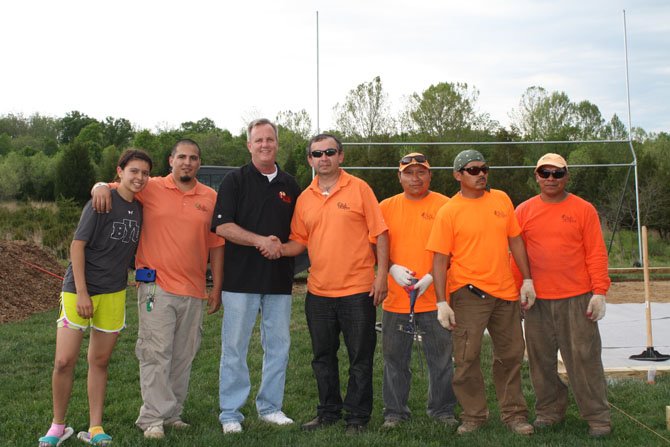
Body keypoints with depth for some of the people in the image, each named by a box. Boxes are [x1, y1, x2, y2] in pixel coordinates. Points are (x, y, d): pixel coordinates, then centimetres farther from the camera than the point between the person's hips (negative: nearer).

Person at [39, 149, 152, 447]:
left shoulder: (139, 209, 7)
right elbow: (77, 246, -11)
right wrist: (81, 293, -15)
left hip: (114, 293, 5)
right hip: (79, 289, -5)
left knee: (100, 361, 10)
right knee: (64, 361, -7)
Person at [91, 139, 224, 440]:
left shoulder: (210, 198, 8)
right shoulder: (150, 188, 3)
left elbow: (216, 245, 9)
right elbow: (115, 186, 11)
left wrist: (216, 288, 7)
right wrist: (101, 187, -14)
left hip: (194, 291, 3)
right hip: (157, 287, -3)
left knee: (183, 356, 9)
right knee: (156, 353, -4)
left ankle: (172, 413, 21)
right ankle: (152, 418, 2)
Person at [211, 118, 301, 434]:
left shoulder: (290, 185, 12)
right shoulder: (235, 181, 1)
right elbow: (222, 226, -8)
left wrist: (281, 247, -4)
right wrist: (261, 241, -17)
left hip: (280, 279, 4)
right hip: (241, 278, -4)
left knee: (278, 346, 9)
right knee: (234, 348, 0)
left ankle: (270, 407, 22)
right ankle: (231, 413, 11)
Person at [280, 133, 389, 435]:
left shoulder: (359, 189, -3)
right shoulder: (305, 198, 8)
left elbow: (380, 234, -4)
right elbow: (299, 241, 11)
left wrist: (381, 274, -10)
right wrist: (279, 249, -10)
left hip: (357, 289, -4)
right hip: (318, 291, 4)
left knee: (360, 358, 4)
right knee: (323, 357, 14)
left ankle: (357, 417, 17)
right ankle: (328, 412, 28)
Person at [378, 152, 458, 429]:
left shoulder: (445, 206, 0)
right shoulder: (386, 207, 8)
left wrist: (431, 277, -13)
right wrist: (393, 268, -8)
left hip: (434, 298, -2)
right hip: (395, 298, 2)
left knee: (441, 358, 7)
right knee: (395, 358, 9)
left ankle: (442, 409, 23)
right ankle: (394, 411, 22)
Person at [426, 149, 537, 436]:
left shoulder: (501, 200, 7)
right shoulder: (448, 212, -6)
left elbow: (515, 240, 13)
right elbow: (440, 259, -7)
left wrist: (527, 279, 7)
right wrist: (441, 302, -12)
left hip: (506, 292, 4)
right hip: (468, 293, -4)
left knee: (510, 355, 12)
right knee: (467, 358, -1)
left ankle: (513, 414, 24)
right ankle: (473, 415, 15)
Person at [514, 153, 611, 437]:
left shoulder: (583, 209, 2)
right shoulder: (524, 211, 7)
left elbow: (596, 253, 0)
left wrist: (599, 292, -7)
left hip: (577, 299, -2)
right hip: (537, 300, 2)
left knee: (584, 358, 0)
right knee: (541, 359, 8)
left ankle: (597, 417, 9)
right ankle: (549, 410, 22)